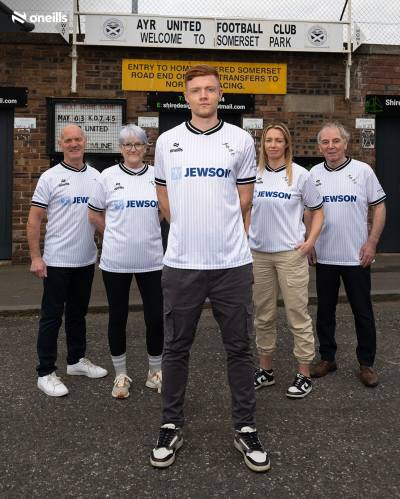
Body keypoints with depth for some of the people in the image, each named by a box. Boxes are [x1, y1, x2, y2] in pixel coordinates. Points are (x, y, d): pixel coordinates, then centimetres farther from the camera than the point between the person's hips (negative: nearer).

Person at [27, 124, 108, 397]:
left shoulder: (95, 176, 6)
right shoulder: (50, 177, -6)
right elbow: (34, 219, -7)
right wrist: (36, 257, -11)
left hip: (86, 260, 5)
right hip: (57, 260, -4)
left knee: (78, 312, 17)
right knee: (52, 316, 3)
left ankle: (77, 360, 33)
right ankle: (46, 373, 14)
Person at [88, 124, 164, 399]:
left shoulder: (157, 175, 3)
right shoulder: (109, 176, 0)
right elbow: (94, 214, 8)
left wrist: (146, 233, 9)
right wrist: (117, 236, 6)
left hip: (151, 260, 1)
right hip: (116, 261, -1)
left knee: (156, 316, 5)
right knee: (118, 317, 9)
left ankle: (155, 372, 25)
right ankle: (121, 375, 26)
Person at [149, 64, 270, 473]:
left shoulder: (241, 140, 4)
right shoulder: (167, 141, 6)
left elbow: (244, 198, 11)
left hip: (233, 262, 0)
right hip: (180, 263, 1)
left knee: (239, 348, 7)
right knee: (176, 348, 9)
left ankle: (245, 428, 22)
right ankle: (171, 426, 25)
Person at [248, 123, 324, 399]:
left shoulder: (300, 174, -2)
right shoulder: (254, 174, 5)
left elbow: (318, 210, 4)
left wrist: (311, 240, -8)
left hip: (290, 253, -3)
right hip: (259, 253, 3)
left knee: (297, 313, 0)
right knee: (264, 314, 12)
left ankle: (304, 374, 13)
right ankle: (265, 370, 26)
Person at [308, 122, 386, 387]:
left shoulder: (363, 171, -3)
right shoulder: (314, 174, 5)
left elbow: (379, 207, -1)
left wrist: (372, 243, -9)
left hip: (357, 256, -2)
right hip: (324, 256, 3)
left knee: (363, 312, 7)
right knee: (325, 311, 12)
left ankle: (366, 363, 20)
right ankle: (327, 358, 27)